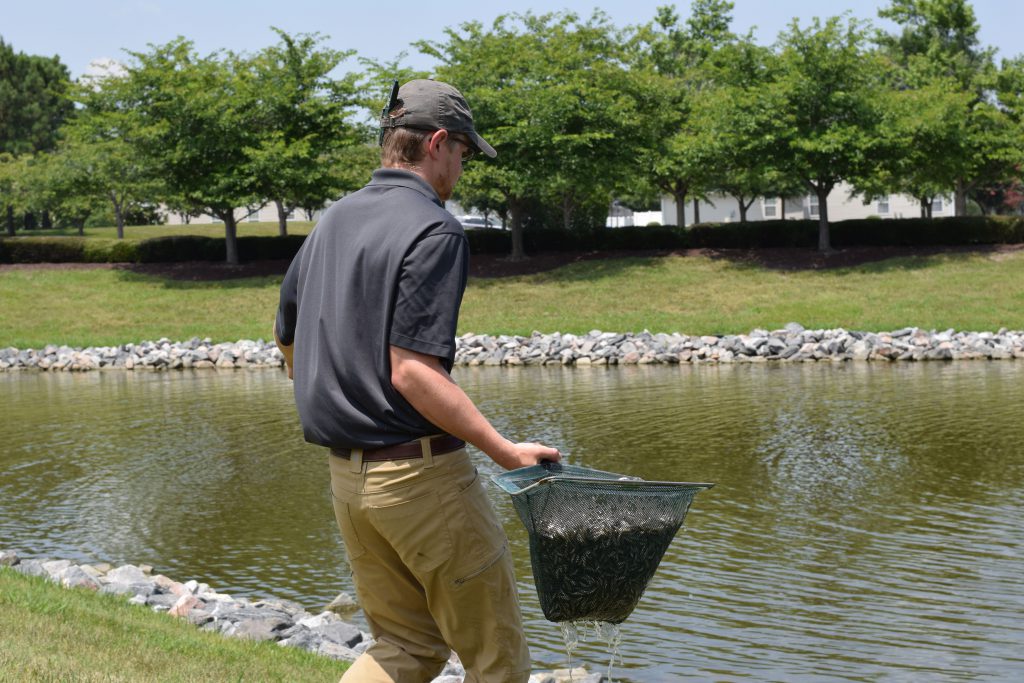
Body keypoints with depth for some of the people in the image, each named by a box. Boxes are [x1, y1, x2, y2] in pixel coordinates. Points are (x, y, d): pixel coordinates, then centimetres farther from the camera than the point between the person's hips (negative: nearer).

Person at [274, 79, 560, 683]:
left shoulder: (333, 222, 11)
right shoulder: (434, 231, -15)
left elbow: (286, 334, 21)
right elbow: (413, 371, -23)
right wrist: (505, 450, -21)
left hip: (346, 474, 8)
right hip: (420, 472, -8)